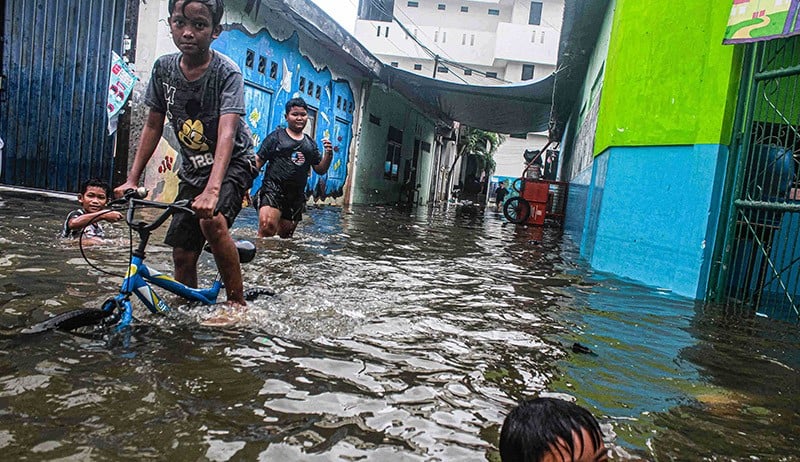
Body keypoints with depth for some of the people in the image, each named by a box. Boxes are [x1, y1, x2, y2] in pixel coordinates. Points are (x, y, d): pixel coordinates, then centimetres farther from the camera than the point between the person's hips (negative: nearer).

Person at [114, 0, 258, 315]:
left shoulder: (226, 72, -20)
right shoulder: (164, 68, -5)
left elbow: (226, 133, -33)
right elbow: (153, 126, 3)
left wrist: (212, 190, -46)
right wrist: (132, 179, -3)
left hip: (233, 164, -5)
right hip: (192, 169, 5)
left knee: (212, 220, -31)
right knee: (182, 255, -1)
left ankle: (237, 303, -16)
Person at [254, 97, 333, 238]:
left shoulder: (310, 144, 18)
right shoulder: (276, 137, 5)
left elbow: (320, 170, 17)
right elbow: (258, 160, 0)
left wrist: (328, 154, 0)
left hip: (297, 195, 5)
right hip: (273, 189, -5)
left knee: (285, 235, 9)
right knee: (267, 226, -26)